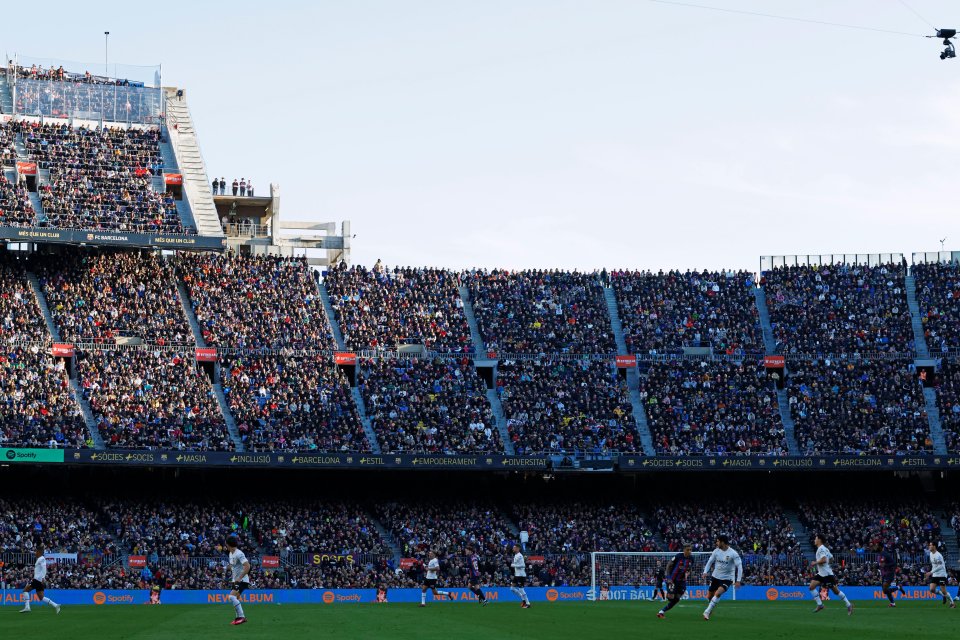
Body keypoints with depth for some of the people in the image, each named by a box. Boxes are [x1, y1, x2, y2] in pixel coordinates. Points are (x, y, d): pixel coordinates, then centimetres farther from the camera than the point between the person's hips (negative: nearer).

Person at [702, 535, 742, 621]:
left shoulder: (733, 553, -15)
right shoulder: (716, 551, -2)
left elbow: (739, 567, -13)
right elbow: (710, 562, 8)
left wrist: (738, 580, -19)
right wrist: (705, 572, -8)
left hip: (727, 578, -5)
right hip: (715, 577, 5)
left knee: (718, 593, -27)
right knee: (709, 596, 7)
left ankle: (707, 611, -20)